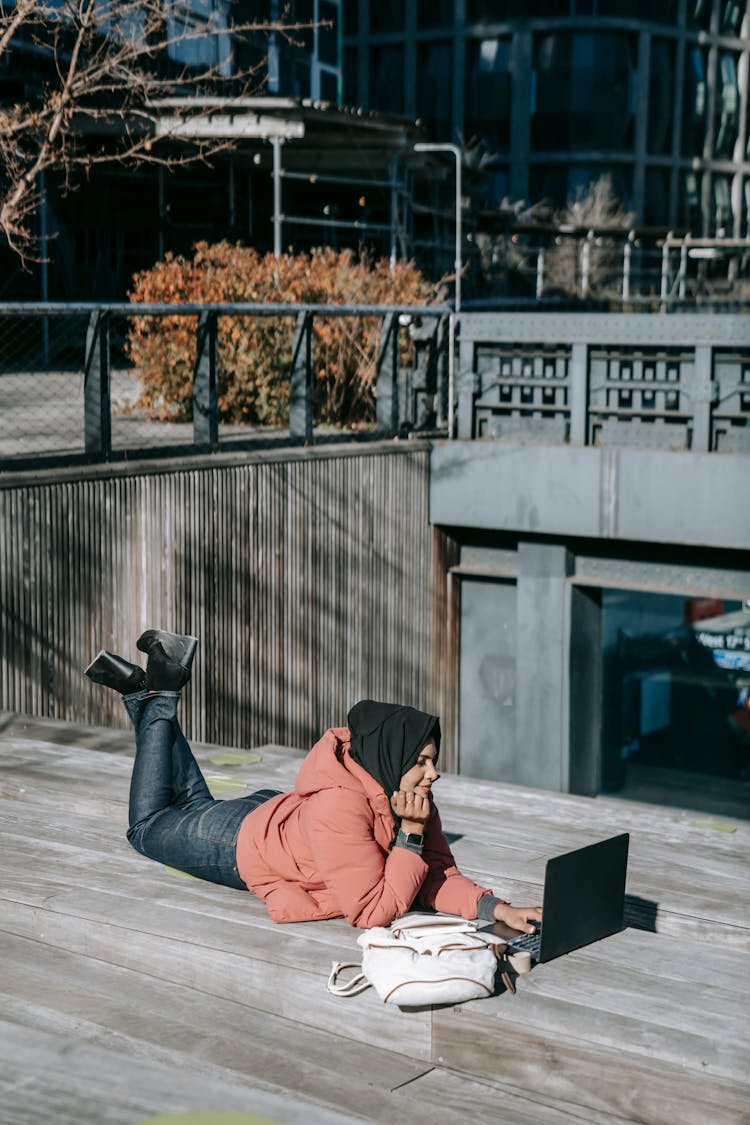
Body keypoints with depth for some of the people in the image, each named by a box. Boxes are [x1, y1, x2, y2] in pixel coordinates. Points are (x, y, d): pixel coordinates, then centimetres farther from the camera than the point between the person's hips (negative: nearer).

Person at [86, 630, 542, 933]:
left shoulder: (413, 798, -23)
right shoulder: (340, 806, -45)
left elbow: (439, 878, -21)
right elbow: (372, 913, -41)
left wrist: (498, 908, -36)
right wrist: (410, 836, -42)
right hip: (243, 845, -6)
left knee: (198, 805, 33)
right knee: (149, 826, 23)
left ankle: (154, 696, 35)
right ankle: (158, 697, 25)